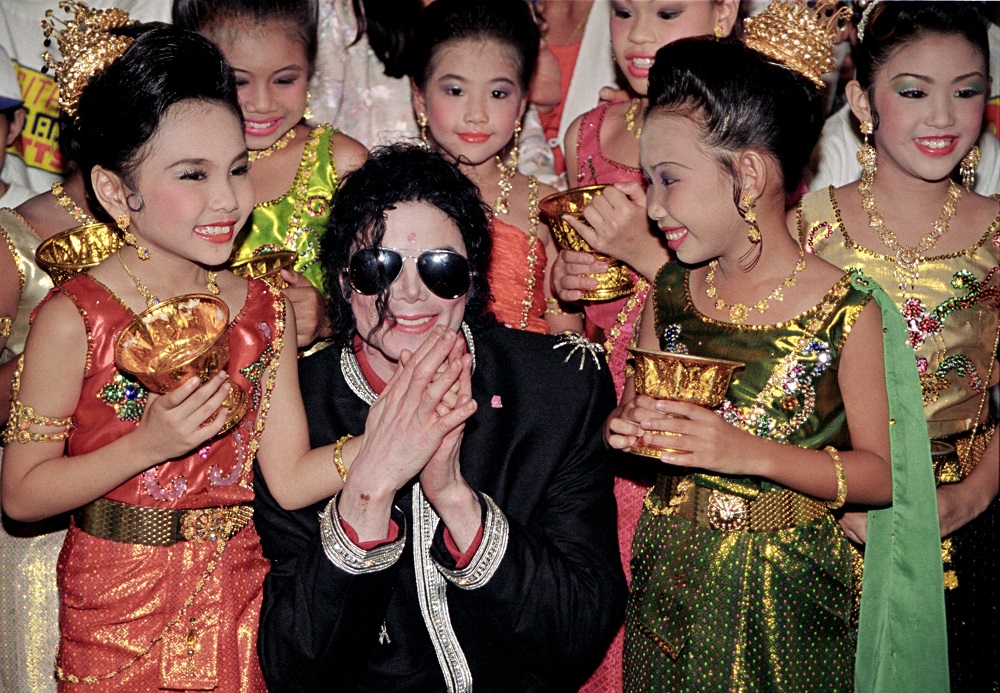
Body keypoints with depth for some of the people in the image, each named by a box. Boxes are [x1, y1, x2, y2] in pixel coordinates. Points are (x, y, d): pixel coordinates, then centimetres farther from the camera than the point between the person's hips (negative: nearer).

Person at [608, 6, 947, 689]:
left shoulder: (848, 310, -14)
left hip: (788, 593, -3)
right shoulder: (668, 293, -1)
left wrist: (755, 454, -23)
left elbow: (880, 474, -11)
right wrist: (626, 427, -12)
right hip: (671, 577, 4)